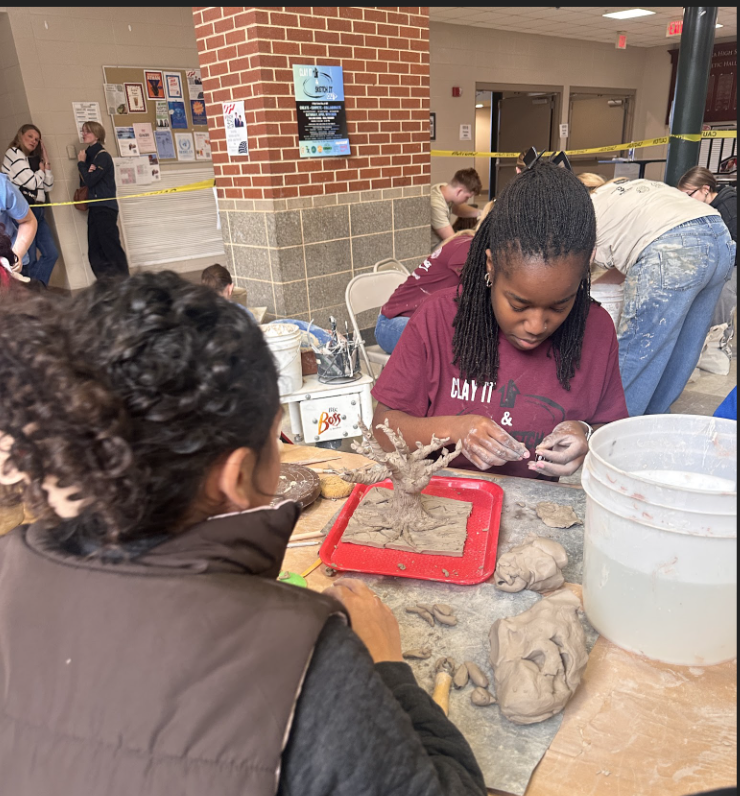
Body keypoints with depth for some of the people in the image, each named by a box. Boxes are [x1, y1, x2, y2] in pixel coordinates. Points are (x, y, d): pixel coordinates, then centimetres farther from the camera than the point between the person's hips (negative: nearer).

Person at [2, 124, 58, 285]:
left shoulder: (34, 158, 19)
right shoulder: (14, 153, -4)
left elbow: (48, 187, 15)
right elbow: (31, 182, -12)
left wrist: (46, 163, 9)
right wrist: (41, 170, 6)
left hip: (38, 211, 8)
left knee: (51, 254, 4)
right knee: (29, 259, -6)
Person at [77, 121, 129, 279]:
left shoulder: (103, 156, -8)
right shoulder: (89, 155, 15)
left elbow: (89, 181, -14)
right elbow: (83, 183, 13)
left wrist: (81, 163, -2)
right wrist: (87, 170, -5)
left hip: (105, 208, -9)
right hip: (94, 208, 9)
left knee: (111, 247, -10)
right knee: (95, 253, 7)